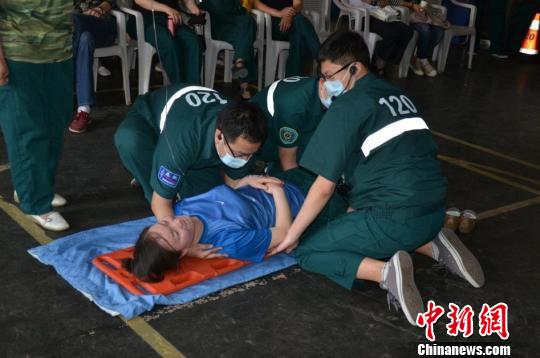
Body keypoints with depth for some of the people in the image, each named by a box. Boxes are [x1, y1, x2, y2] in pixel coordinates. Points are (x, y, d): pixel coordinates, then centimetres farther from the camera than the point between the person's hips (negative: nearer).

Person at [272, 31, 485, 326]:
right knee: (352, 227, 34)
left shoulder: (348, 105, -6)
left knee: (308, 251, 8)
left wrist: (291, 235, 5)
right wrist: (356, 211, 32)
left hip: (396, 216, -8)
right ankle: (434, 246, 13)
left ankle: (385, 271, -15)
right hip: (434, 209, 8)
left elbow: (325, 186, -6)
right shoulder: (397, 95, 18)